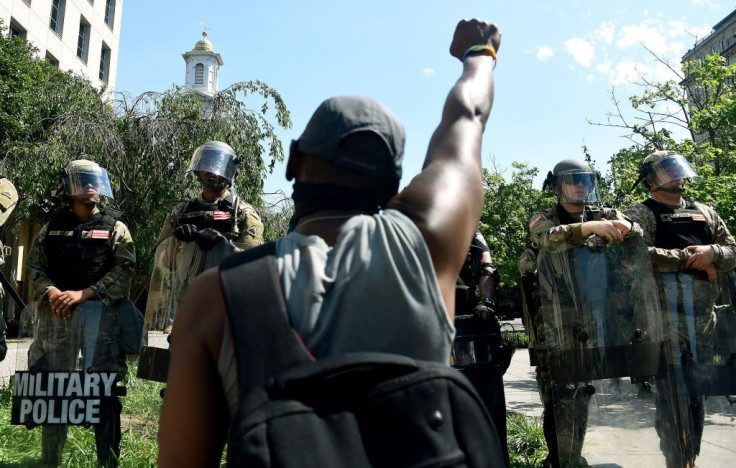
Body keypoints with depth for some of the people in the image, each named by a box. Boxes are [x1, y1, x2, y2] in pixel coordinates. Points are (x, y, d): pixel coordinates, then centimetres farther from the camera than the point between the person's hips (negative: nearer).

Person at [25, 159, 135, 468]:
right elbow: (35, 265, 10)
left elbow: (124, 270, -4)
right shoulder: (52, 227, 15)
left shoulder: (115, 228, 6)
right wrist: (51, 292, -10)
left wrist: (83, 293, -13)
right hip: (56, 312, 3)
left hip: (100, 311, -3)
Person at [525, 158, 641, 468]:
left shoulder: (604, 215, 11)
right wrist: (588, 227, -38)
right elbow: (551, 237, -23)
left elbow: (639, 235, -2)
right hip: (554, 321, -3)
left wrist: (623, 227, -24)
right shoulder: (542, 220, 1)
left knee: (582, 395, 12)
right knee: (558, 399, -4)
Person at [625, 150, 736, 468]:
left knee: (698, 392, 14)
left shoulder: (705, 213, 18)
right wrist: (690, 258, -12)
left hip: (704, 317, 6)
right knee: (673, 394, -3)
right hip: (666, 316, -6)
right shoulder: (640, 214, 0)